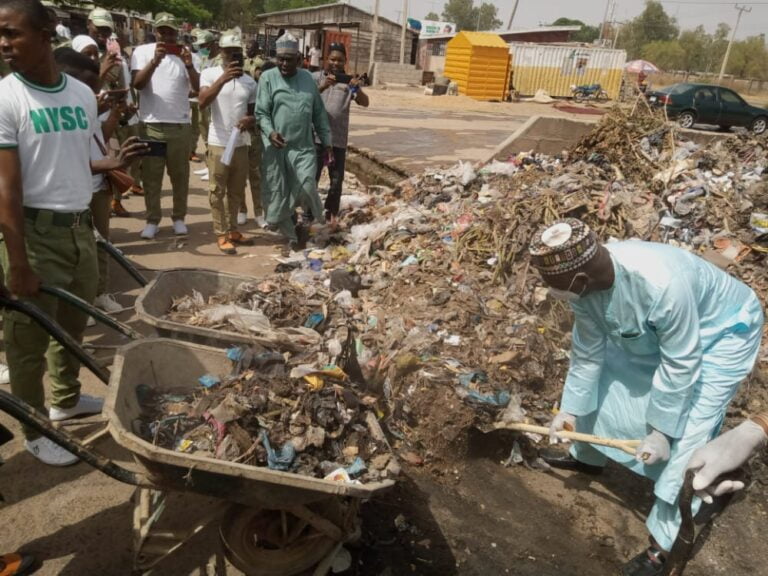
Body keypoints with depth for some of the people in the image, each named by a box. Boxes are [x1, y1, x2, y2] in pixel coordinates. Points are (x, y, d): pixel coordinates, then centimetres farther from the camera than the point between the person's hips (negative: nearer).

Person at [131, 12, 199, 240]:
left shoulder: (184, 54, 6)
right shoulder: (142, 51, 2)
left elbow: (198, 87, -4)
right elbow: (137, 84, -11)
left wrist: (189, 66, -20)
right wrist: (154, 61, -22)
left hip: (180, 124, 1)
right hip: (150, 124, -1)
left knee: (180, 173, 7)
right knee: (151, 174, 3)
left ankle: (179, 217, 19)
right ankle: (152, 220, 12)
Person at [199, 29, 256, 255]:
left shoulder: (249, 81, 8)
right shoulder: (210, 74, -4)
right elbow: (202, 103, -20)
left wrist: (250, 120, -10)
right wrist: (222, 79, -30)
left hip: (241, 144, 4)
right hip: (218, 143, -4)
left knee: (237, 191, 12)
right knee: (218, 191, 1)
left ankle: (233, 230, 24)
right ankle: (221, 235, 8)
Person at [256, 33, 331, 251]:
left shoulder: (308, 78, 11)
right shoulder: (268, 77, 0)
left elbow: (319, 113, 14)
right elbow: (261, 112, -4)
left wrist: (326, 141, 11)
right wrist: (270, 132, -23)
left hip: (303, 146, 2)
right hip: (275, 147, -1)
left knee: (306, 187, -15)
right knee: (278, 194, 3)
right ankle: (291, 235, 22)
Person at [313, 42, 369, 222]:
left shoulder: (349, 81, 6)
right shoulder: (317, 77, 3)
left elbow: (365, 103, -6)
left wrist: (357, 89, -27)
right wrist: (322, 87, -30)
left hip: (339, 139, 2)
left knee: (336, 181, 8)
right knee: (311, 177, -1)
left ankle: (331, 215, 21)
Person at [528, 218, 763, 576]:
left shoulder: (663, 285, -44)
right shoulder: (585, 283, -23)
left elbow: (680, 365, -31)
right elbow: (588, 352, -8)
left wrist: (661, 429, -21)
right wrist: (571, 408, -3)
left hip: (722, 331, -6)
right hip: (654, 330, 7)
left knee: (685, 435, -10)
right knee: (605, 383, 12)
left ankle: (662, 544, 5)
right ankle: (587, 456, 40)